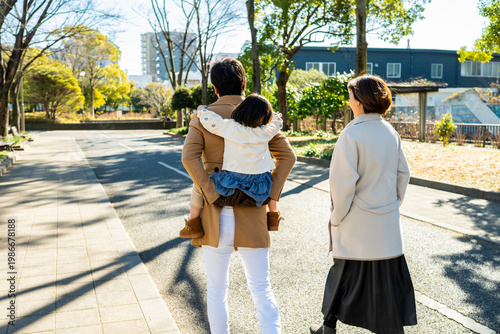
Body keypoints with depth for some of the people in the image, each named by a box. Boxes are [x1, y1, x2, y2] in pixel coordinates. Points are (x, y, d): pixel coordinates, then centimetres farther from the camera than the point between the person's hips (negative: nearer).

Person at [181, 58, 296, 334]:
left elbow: (189, 157, -14)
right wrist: (272, 195, -1)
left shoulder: (203, 117, 0)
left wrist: (213, 196, -13)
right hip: (252, 215, 1)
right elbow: (287, 156, -1)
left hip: (216, 215, 0)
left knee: (216, 289, 13)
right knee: (261, 288, 9)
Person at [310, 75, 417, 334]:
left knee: (345, 273, 11)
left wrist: (337, 217, -7)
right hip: (387, 224, 5)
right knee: (389, 279, 11)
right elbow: (403, 174, 9)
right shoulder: (391, 133, 3)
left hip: (356, 224, -5)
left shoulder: (352, 134, -17)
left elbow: (343, 182, -19)